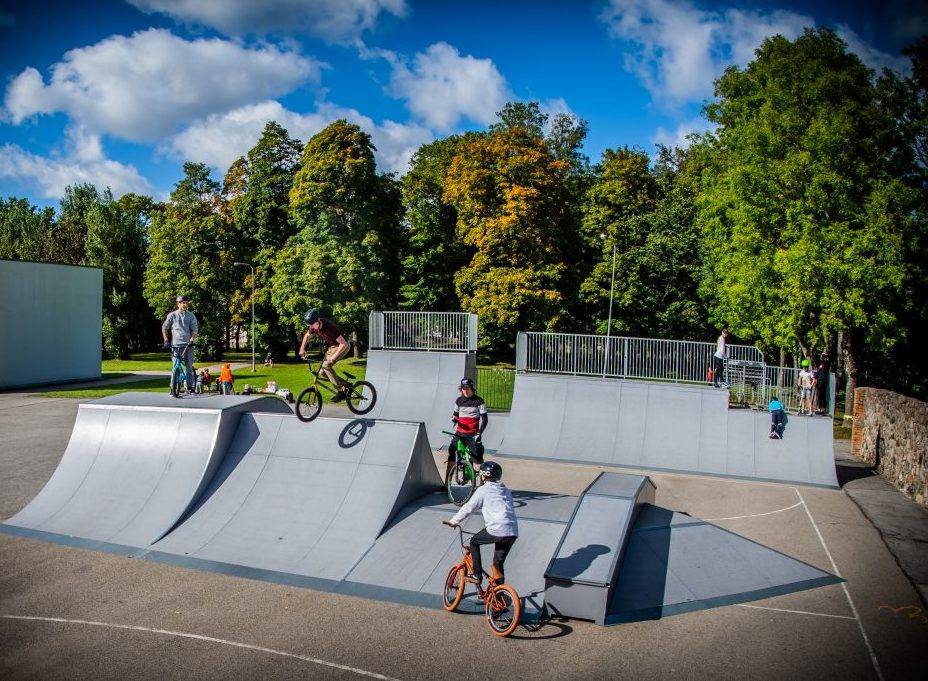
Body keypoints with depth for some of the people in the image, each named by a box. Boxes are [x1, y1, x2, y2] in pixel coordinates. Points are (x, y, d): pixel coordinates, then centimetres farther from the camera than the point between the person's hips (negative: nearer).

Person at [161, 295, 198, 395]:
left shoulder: (191, 315, 7)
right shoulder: (172, 315, 5)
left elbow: (195, 329, 4)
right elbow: (164, 327, 10)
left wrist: (192, 339, -11)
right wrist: (166, 340, 1)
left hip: (188, 344, 0)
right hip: (175, 344, 0)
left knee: (189, 366, -2)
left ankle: (190, 386, 2)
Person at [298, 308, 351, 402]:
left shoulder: (329, 327, -32)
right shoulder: (314, 327, -9)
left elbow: (343, 344, -34)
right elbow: (307, 336, 15)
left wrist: (333, 357, -38)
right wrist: (302, 349, 3)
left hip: (341, 347, -8)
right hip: (330, 347, 8)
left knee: (326, 365, -26)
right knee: (323, 372, -1)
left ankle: (341, 391, -20)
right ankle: (346, 385, 10)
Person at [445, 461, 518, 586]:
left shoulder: (483, 490, 4)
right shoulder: (506, 490, 22)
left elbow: (468, 508, 6)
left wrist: (454, 521, 19)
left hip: (496, 531, -6)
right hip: (513, 533, 6)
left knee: (474, 542, 20)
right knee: (498, 563, 19)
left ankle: (477, 575, 16)